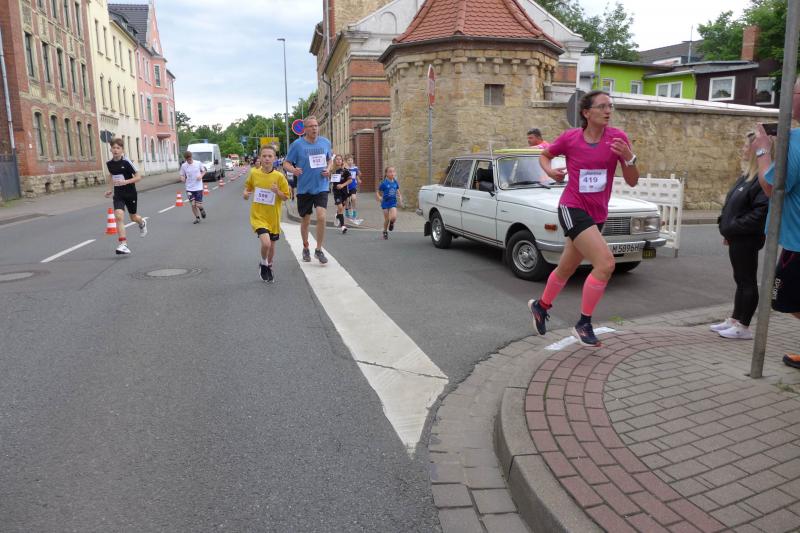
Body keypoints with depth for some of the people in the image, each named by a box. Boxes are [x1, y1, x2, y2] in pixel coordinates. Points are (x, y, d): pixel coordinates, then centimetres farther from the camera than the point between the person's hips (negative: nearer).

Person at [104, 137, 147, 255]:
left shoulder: (126, 162, -15)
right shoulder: (109, 163, 0)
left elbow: (138, 177, -12)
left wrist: (126, 181, -27)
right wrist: (110, 190, 12)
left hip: (130, 193, -2)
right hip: (118, 194, 3)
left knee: (133, 217, 14)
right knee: (119, 216, -16)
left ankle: (142, 223, 53)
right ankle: (123, 245, -17)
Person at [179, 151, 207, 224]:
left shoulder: (198, 163, -3)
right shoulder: (183, 166, -1)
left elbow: (204, 171, 10)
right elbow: (182, 175, 6)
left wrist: (201, 175, -11)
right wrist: (182, 178, -18)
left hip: (198, 187, -1)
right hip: (189, 188, 1)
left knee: (198, 205, -5)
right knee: (193, 204, -1)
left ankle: (201, 210, 31)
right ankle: (197, 218, 19)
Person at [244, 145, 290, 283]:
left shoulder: (279, 176, -8)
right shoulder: (254, 173, -4)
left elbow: (286, 197, -3)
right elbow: (248, 187, 14)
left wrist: (277, 191, -22)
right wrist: (246, 193, -7)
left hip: (273, 217, 1)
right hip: (258, 215, -1)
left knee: (272, 245, 14)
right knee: (266, 243, -20)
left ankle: (269, 267, 42)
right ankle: (263, 264, 10)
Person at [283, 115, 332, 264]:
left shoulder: (325, 142, 3)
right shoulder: (297, 144, -5)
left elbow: (330, 159, 18)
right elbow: (286, 163, -2)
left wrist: (328, 169, -3)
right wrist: (293, 169, -24)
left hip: (321, 186, 1)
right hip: (304, 188, -1)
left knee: (321, 216, -16)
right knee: (305, 221, 11)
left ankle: (319, 250, 0)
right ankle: (306, 248, 34)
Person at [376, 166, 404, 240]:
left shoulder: (395, 182, 1)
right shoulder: (384, 183, -9)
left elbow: (398, 190, 17)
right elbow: (377, 192, -2)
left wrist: (400, 197, 2)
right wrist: (379, 197, -20)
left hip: (393, 202, 2)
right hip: (385, 203, -2)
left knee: (394, 217, -17)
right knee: (387, 219, 2)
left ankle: (391, 223, 19)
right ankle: (385, 232, 25)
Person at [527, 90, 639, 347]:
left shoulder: (618, 137, -3)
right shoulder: (569, 138, -7)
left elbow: (632, 182, -3)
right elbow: (545, 155, 13)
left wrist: (628, 158, -22)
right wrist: (549, 170, -8)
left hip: (597, 214, 5)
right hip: (572, 208, -4)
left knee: (566, 269, 19)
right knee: (605, 263, -20)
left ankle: (540, 306, 45)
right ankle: (584, 324, -4)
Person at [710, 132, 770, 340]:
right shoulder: (747, 175, 14)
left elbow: (761, 212, -23)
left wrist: (733, 228, -18)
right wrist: (728, 229, 9)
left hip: (747, 240, -9)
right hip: (737, 238, 9)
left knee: (748, 281, -1)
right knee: (740, 280, 16)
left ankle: (743, 327, 7)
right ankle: (734, 320, 26)